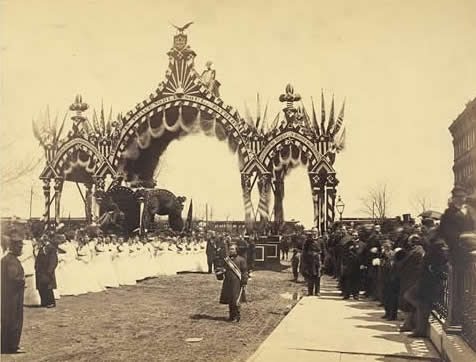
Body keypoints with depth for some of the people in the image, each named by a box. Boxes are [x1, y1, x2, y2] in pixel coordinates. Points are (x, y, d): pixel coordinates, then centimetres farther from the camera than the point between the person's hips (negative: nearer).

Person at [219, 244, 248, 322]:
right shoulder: (227, 259, 12)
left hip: (237, 283, -6)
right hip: (228, 283, 6)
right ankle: (232, 315, 23)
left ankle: (237, 316, 8)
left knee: (236, 301, -4)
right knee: (229, 300, 9)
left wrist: (244, 283, -12)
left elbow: (244, 272, -7)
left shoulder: (241, 260, -6)